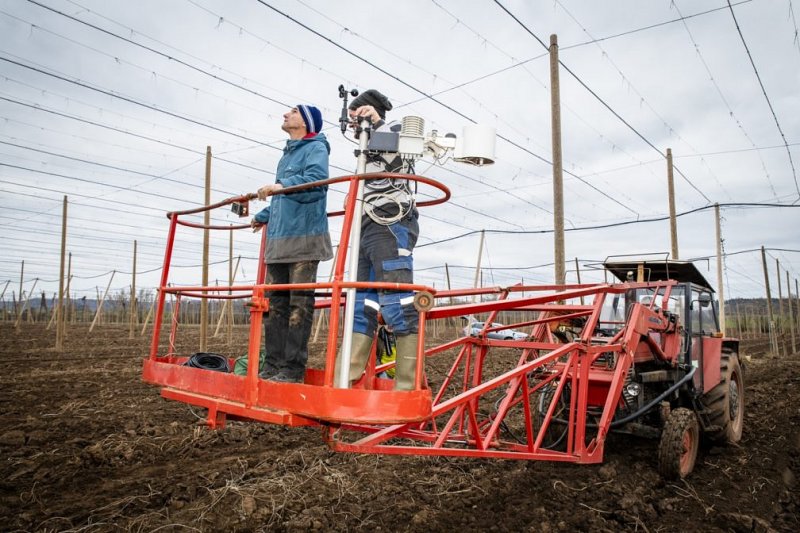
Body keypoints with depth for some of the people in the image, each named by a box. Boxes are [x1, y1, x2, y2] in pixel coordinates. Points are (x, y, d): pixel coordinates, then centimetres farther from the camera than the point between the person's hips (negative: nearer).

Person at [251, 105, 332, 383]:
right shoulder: (287, 154, 27)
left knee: (299, 305, -8)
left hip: (304, 237, -8)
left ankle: (293, 369, -6)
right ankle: (272, 365, 10)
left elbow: (317, 178, -19)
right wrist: (262, 216, 40)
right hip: (277, 240, 8)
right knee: (274, 304, 5)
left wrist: (282, 185, -30)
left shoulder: (316, 147, 2)